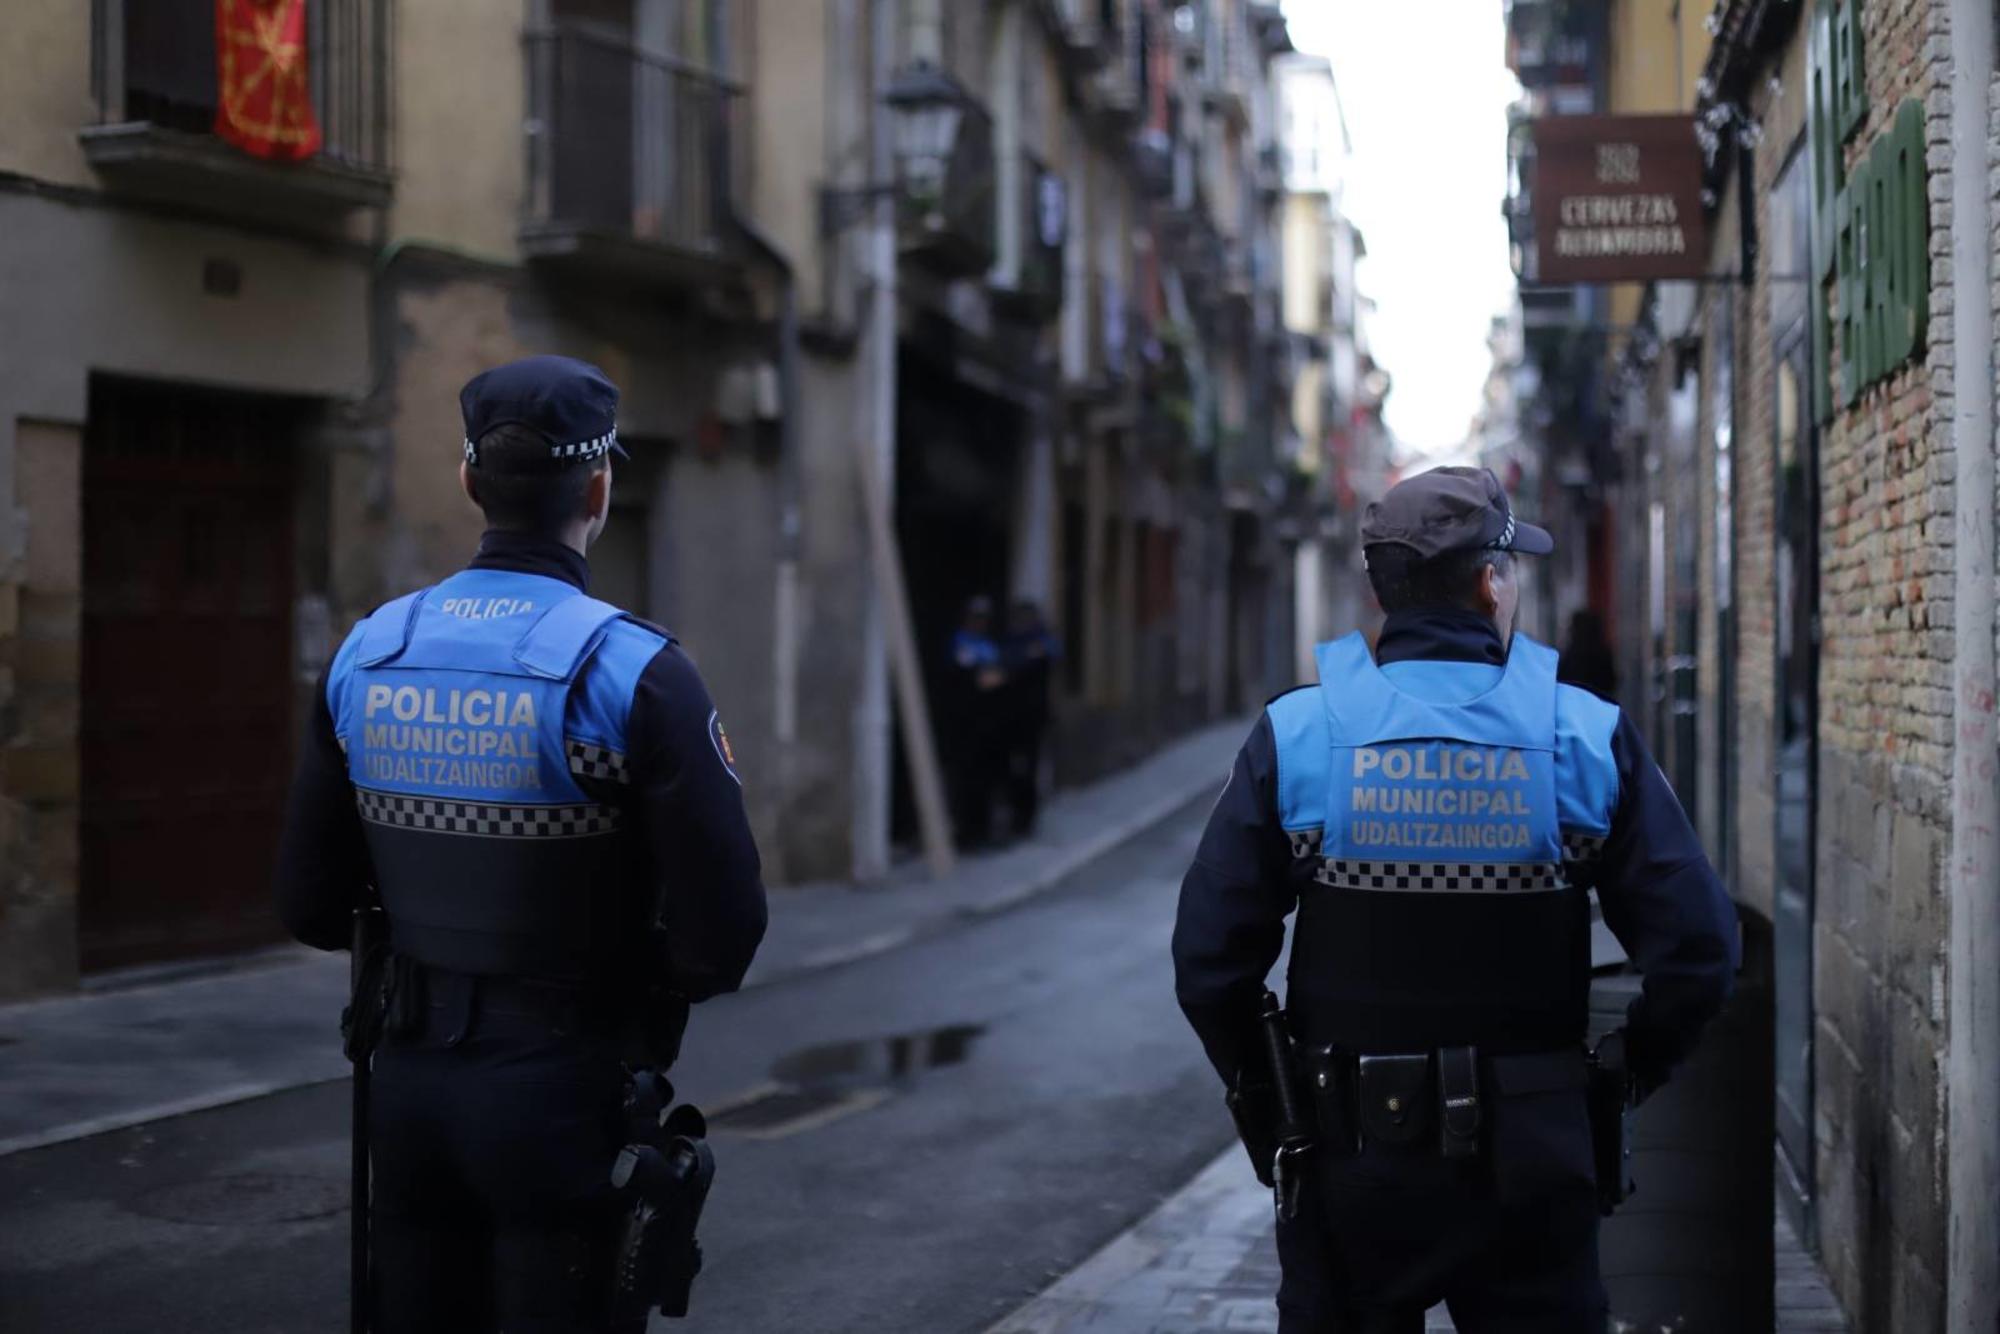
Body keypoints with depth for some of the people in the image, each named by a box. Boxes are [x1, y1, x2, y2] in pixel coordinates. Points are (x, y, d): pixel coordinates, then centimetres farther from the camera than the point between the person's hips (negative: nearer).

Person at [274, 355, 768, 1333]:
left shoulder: (368, 655, 0)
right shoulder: (631, 671, -15)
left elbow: (311, 905, 6)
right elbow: (721, 930, -17)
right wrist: (654, 983, 4)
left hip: (408, 1085, 5)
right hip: (564, 1098, -5)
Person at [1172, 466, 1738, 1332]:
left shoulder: (1296, 736, -6)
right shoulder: (1587, 738, -5)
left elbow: (1210, 956, -8)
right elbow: (1697, 950, -8)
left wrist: (1263, 1090, 7)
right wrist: (1628, 1072, 8)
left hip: (1352, 1149, 0)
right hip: (1531, 1159, 0)